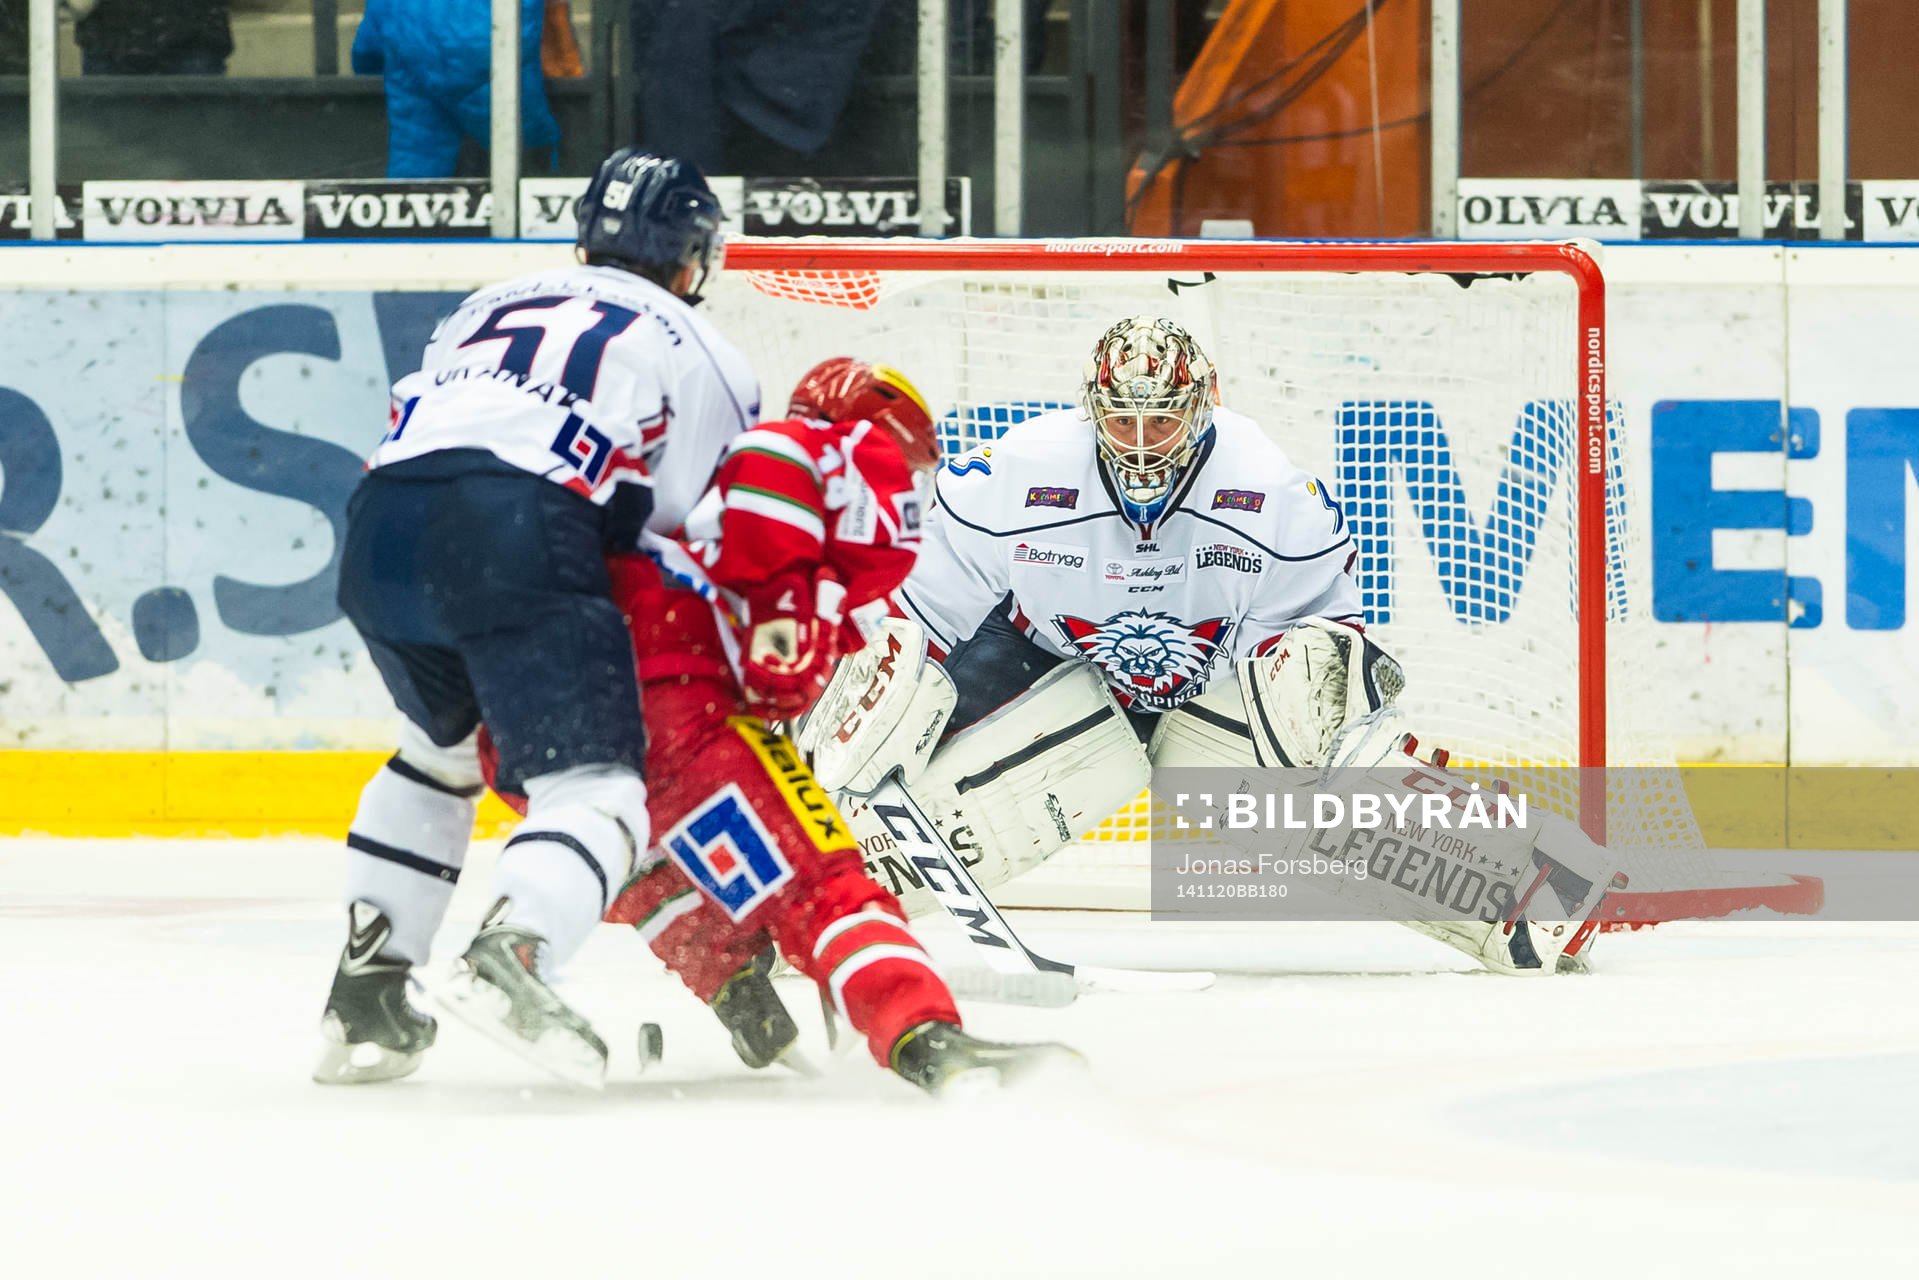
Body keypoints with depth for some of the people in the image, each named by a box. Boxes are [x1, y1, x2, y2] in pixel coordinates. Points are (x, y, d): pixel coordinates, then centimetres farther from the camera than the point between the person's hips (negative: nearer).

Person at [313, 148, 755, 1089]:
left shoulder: (492, 306, 34)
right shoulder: (700, 355, 20)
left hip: (379, 526, 6)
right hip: (517, 538, -6)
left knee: (440, 747, 31)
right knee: (594, 788, -7)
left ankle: (363, 996, 25)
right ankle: (511, 954, -37)